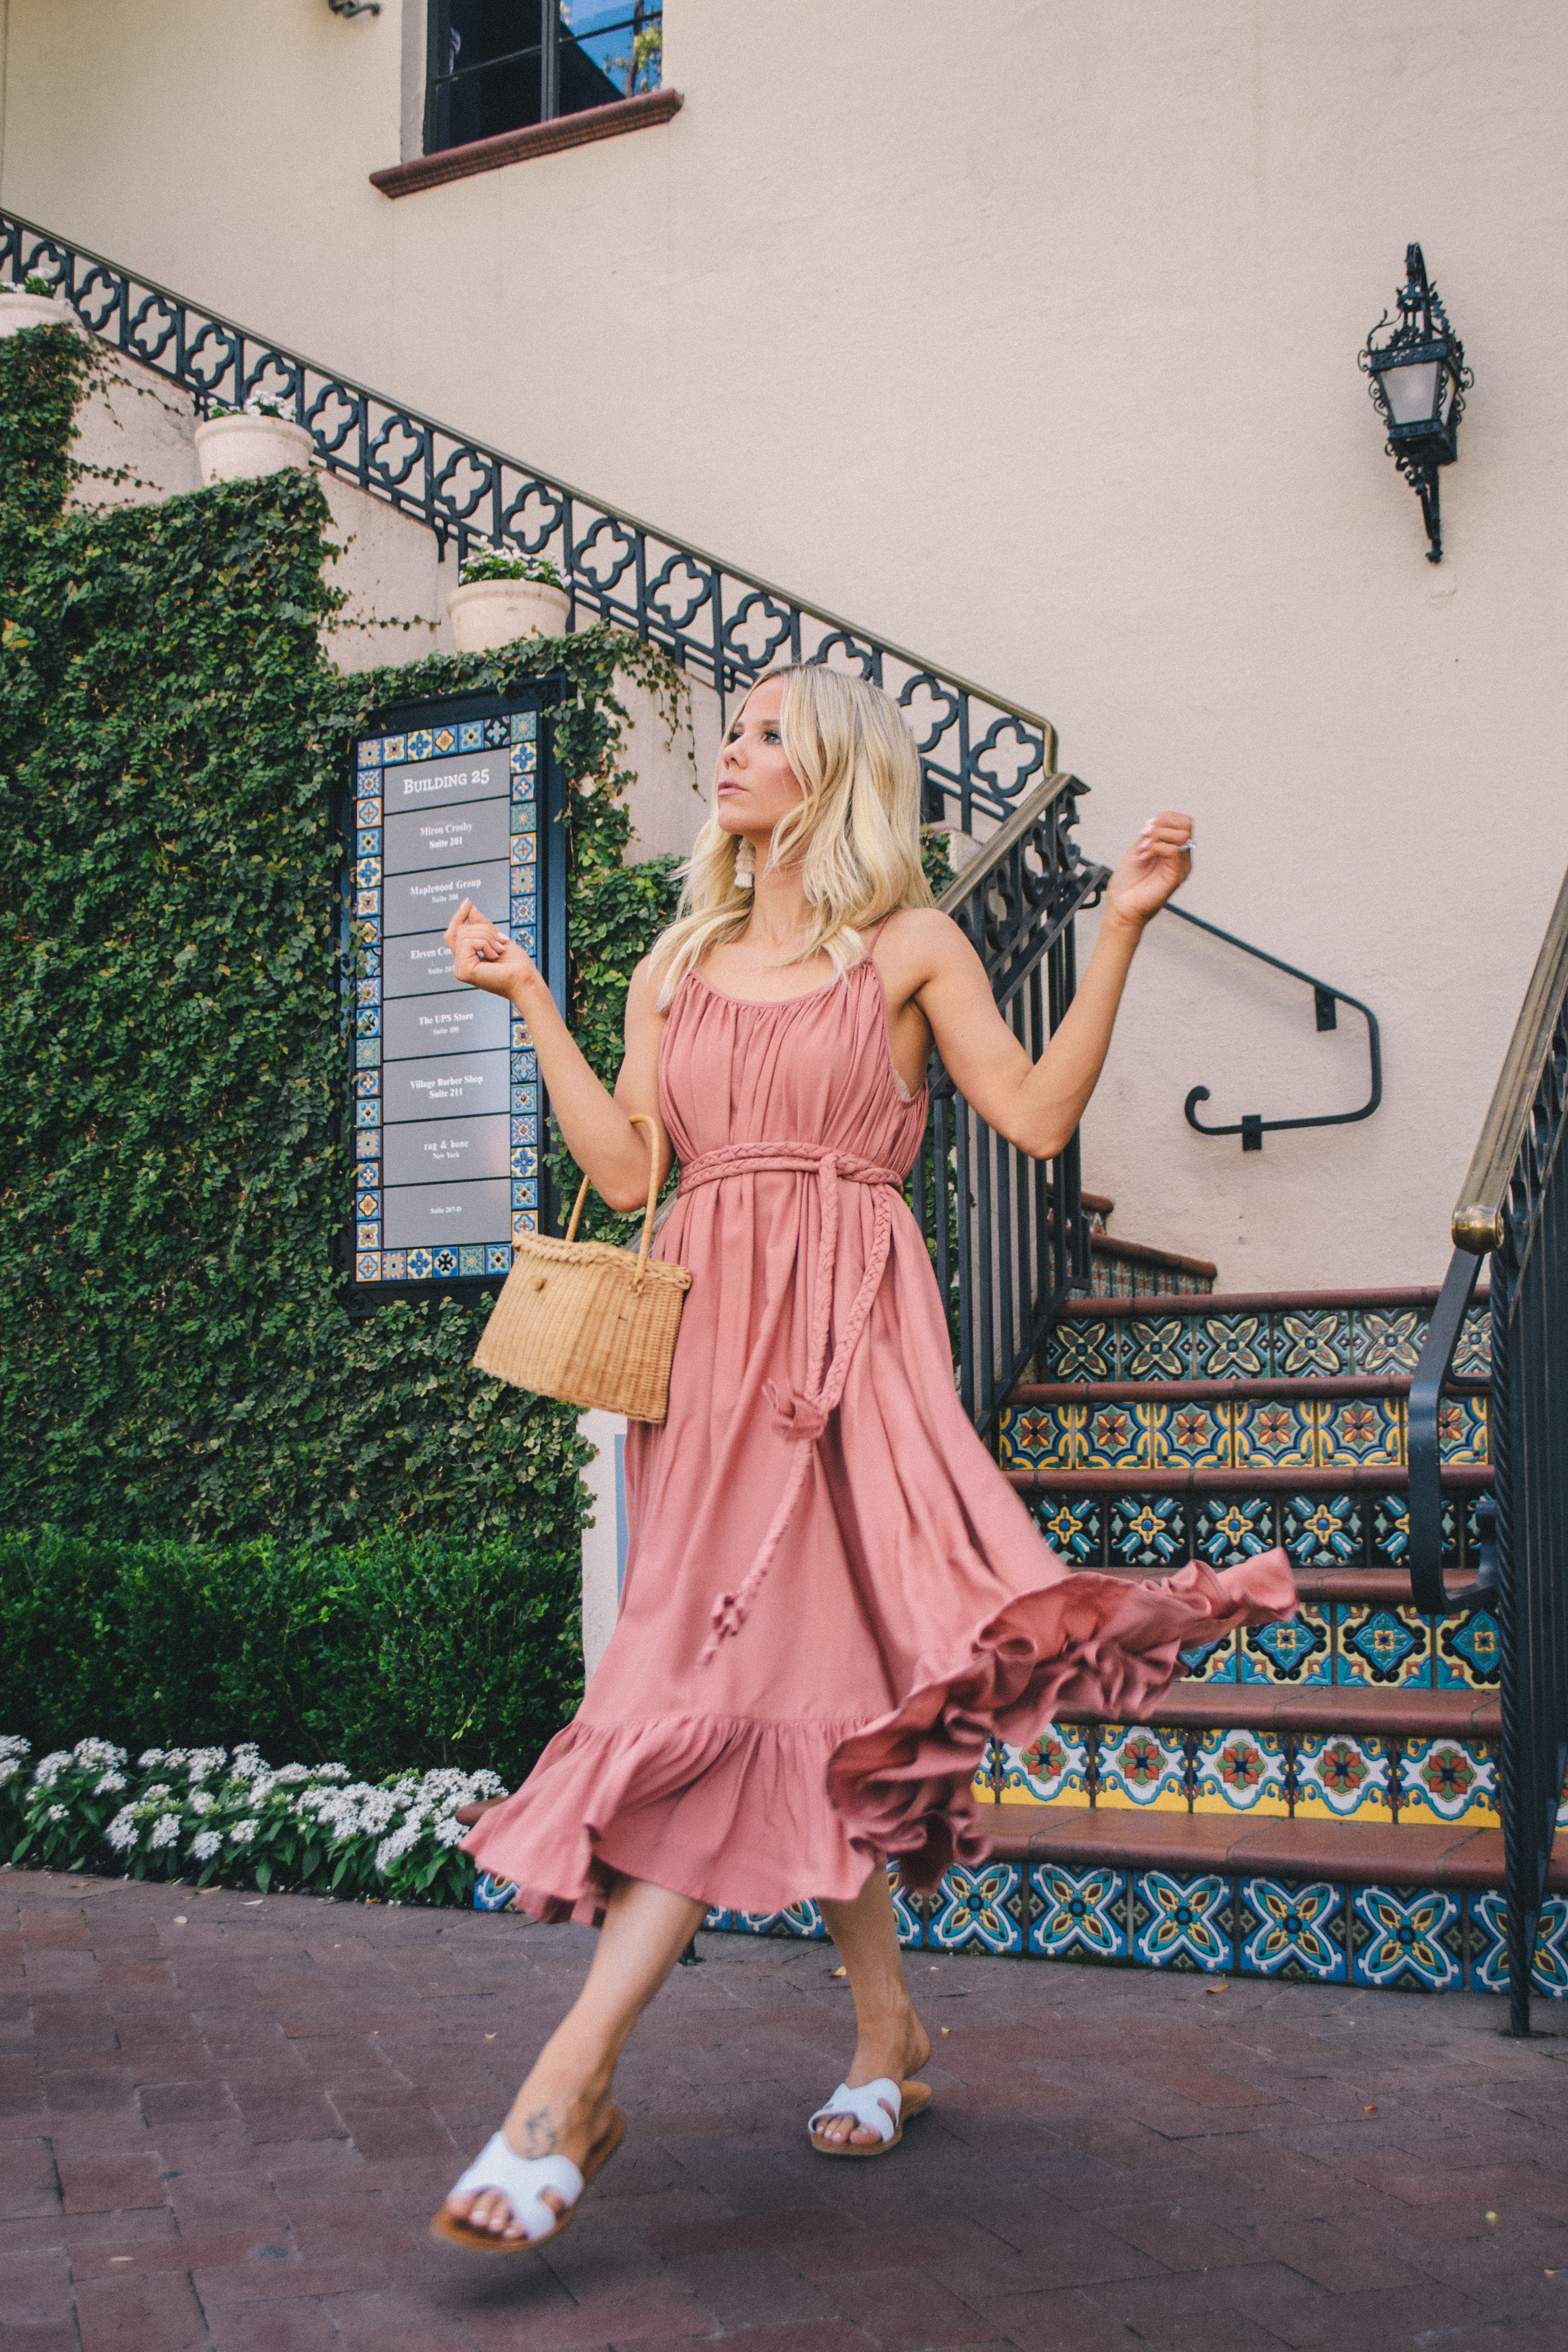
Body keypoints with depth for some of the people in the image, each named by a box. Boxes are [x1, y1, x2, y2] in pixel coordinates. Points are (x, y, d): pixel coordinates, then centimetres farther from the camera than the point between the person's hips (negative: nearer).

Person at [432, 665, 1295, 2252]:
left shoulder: (909, 946, 7)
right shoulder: (679, 962, 17)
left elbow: (1039, 1115, -1)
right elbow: (626, 1167, 8)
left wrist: (1120, 929, -5)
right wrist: (527, 1000, 10)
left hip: (843, 1328, -4)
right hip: (705, 1329, 5)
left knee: (737, 1671, -15)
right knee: (796, 1680, 5)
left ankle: (570, 2085, -15)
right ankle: (887, 2031, 21)